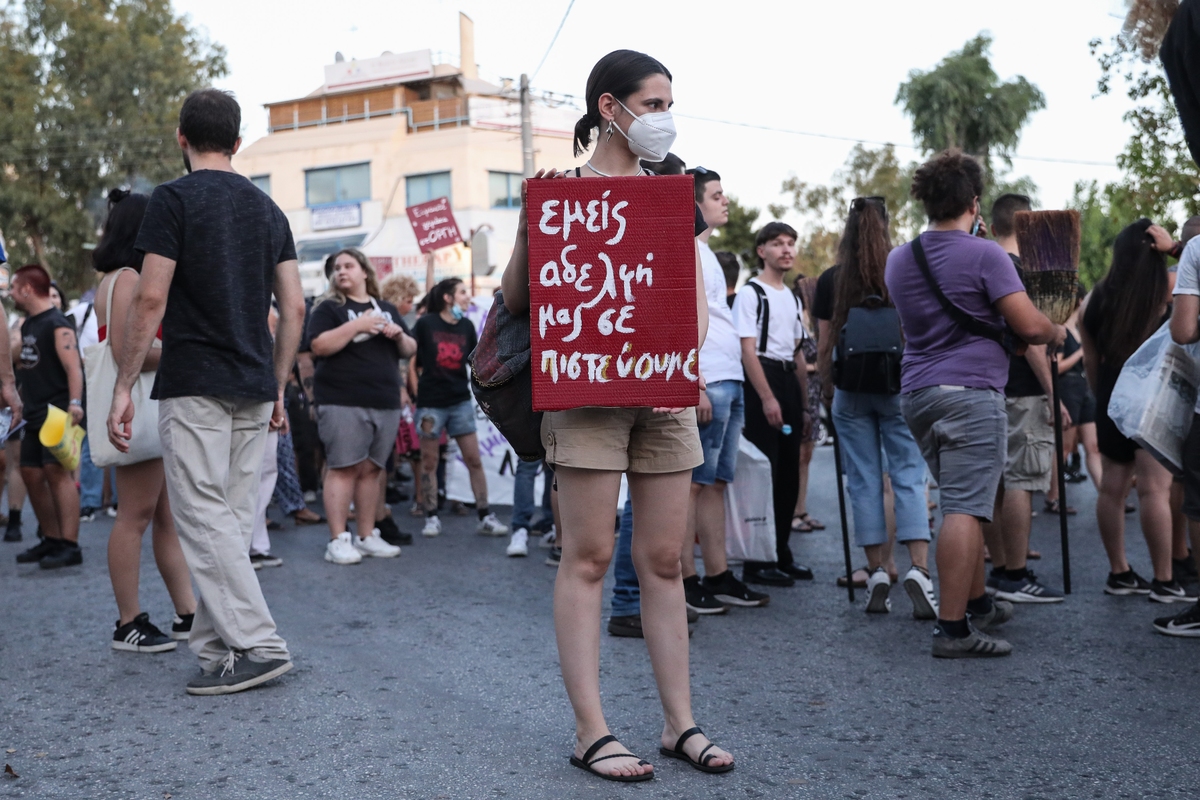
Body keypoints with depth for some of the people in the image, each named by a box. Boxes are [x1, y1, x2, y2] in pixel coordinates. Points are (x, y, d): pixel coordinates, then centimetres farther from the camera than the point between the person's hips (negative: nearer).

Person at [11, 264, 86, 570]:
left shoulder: (57, 324, -11)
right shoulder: (27, 324, 16)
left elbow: (73, 365, -22)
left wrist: (75, 402, -33)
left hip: (58, 412, -9)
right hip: (34, 414, 9)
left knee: (57, 471, -16)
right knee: (31, 474, 9)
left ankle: (70, 546, -17)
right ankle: (52, 540, 20)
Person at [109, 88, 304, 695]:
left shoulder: (174, 200, -4)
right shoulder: (267, 208, 13)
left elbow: (150, 299, -11)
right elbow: (293, 308, 10)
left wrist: (123, 386, -6)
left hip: (194, 388, -6)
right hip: (254, 390, 6)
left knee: (204, 520, -4)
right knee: (232, 523, 9)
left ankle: (257, 645, -9)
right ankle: (215, 645, 15)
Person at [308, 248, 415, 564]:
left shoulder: (387, 309, 18)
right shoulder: (329, 308, 3)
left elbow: (409, 350, 20)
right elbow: (319, 346, -11)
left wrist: (400, 336, -2)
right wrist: (357, 325, -17)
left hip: (386, 403, 5)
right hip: (343, 402, -5)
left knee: (371, 469, 8)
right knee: (344, 468, -8)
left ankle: (367, 536, 15)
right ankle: (338, 540, -6)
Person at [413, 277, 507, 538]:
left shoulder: (466, 326, 5)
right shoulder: (426, 323, -6)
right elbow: (411, 358, -1)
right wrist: (415, 388, -2)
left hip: (460, 401, 3)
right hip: (430, 402, -3)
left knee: (474, 459, 1)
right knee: (429, 461, 4)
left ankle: (485, 517, 5)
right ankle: (431, 517, 14)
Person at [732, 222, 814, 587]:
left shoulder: (792, 298, 19)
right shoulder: (751, 293, -5)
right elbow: (748, 350, -13)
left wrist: (804, 404, 16)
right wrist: (767, 398, -20)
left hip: (788, 380, 8)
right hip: (761, 381, -8)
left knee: (788, 475, 10)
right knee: (763, 473, -8)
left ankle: (781, 555, 19)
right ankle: (757, 562, -3)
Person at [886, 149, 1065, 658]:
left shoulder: (898, 260, 12)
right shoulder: (985, 255, -8)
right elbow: (1030, 327, -12)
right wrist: (1057, 333, 12)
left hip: (917, 393, 7)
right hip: (971, 391, -7)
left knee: (962, 502, 19)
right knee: (965, 509, -9)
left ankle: (977, 603, 29)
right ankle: (952, 629, -12)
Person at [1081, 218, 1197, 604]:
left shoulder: (1096, 298, 5)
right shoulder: (1165, 291, -8)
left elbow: (1090, 360, 10)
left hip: (1112, 396, 5)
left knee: (1113, 487, 9)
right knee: (1155, 489, -5)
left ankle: (1119, 573, 17)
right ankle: (1163, 581, -2)